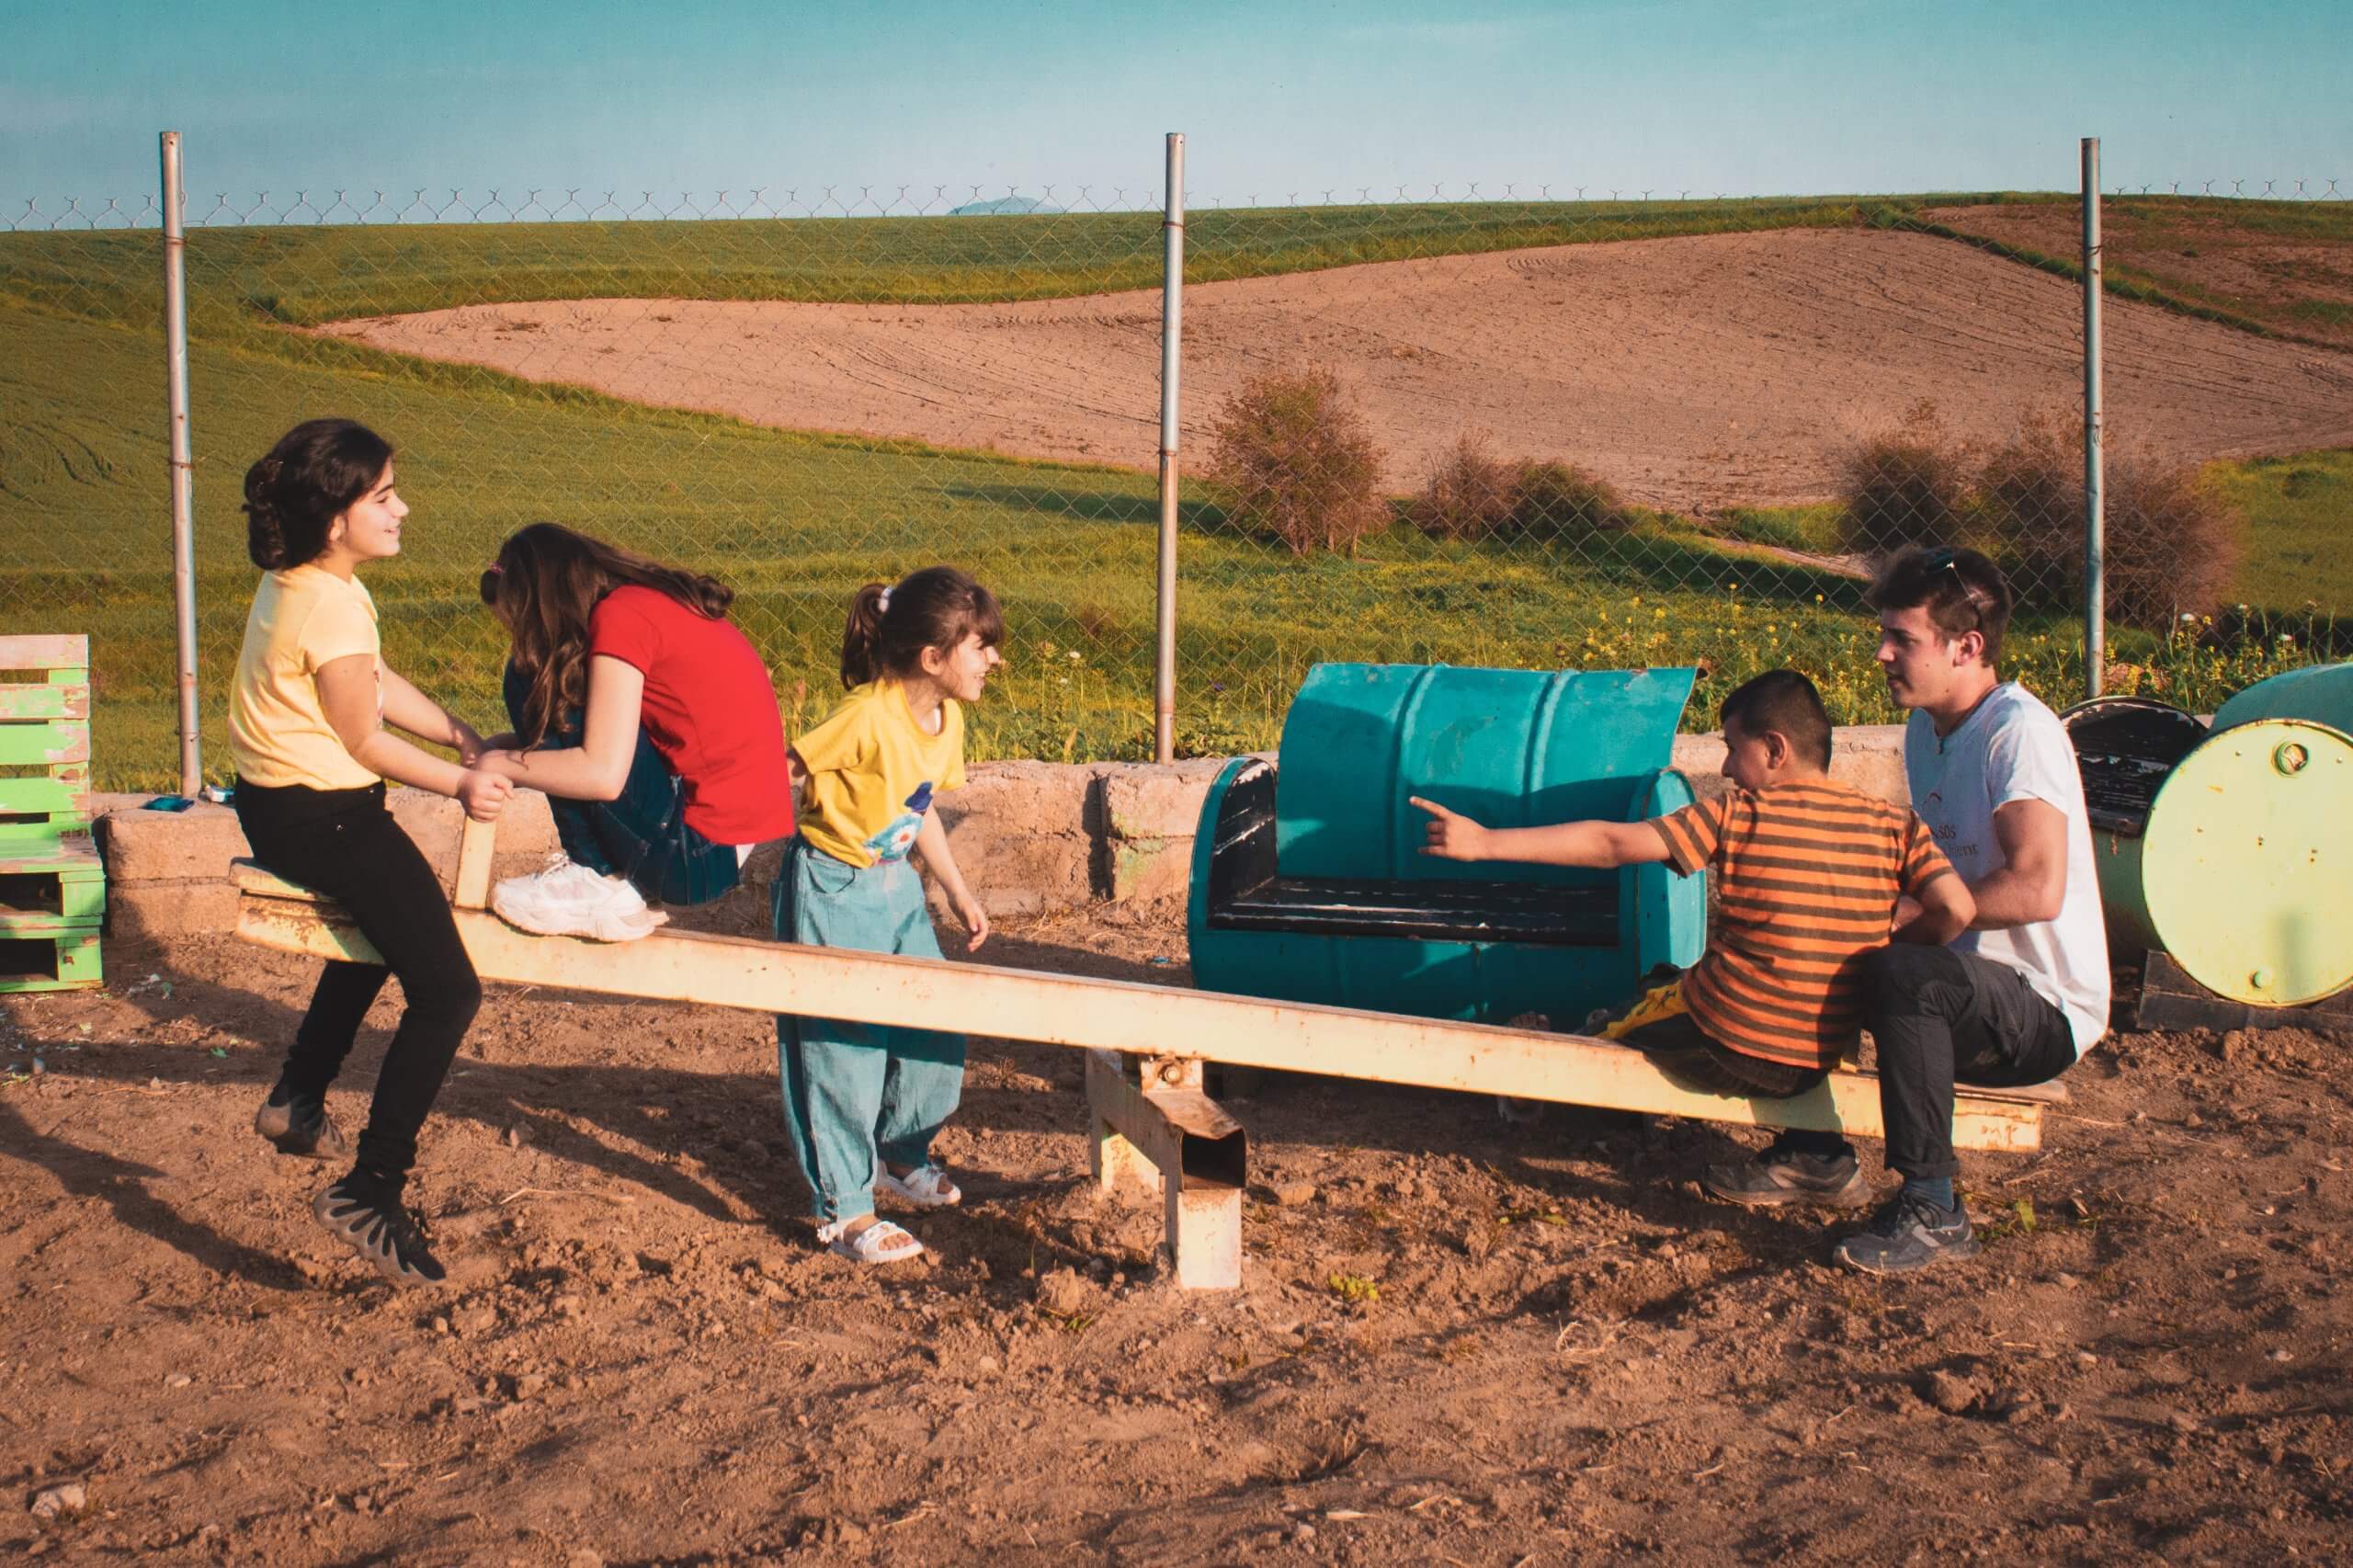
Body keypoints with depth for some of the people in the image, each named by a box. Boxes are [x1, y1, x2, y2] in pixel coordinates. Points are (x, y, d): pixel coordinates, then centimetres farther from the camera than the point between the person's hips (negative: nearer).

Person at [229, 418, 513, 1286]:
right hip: (320, 815, -11)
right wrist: (460, 781, -4)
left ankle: (298, 1097, 46)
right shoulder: (331, 606, -23)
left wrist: (463, 737, 4)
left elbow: (380, 684, 12)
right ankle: (371, 1191, -11)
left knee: (380, 923, 38)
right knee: (447, 993, -13)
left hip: (279, 804, 11)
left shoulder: (299, 582, 8)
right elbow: (364, 740, -15)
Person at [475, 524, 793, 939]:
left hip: (700, 854, -10)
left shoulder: (620, 615, -15)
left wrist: (502, 763, -5)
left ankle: (598, 880, -4)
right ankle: (607, 871, 12)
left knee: (536, 682, -9)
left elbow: (603, 774, -20)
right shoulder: (653, 599, 12)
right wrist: (519, 746, 13)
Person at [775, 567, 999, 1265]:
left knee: (933, 1030, 10)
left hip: (896, 887, 8)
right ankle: (844, 1208, 7)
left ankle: (899, 1154, 34)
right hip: (832, 892, -8)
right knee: (843, 1050, -3)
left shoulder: (947, 719, 1)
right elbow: (780, 774, -20)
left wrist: (959, 892, 19)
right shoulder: (869, 717, -25)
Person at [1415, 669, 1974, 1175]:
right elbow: (1957, 910, -10)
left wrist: (1483, 842, -6)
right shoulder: (1893, 825, -2)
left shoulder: (1738, 814, -10)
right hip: (1819, 1065, 1)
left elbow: (1609, 844, -10)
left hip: (1724, 1051, -1)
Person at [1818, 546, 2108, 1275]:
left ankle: (1932, 1213, -25)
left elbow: (2037, 890, -31)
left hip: (2049, 1012, -9)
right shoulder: (1927, 727, 9)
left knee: (1907, 973, -35)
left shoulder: (2020, 731, -20)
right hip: (1972, 985, 9)